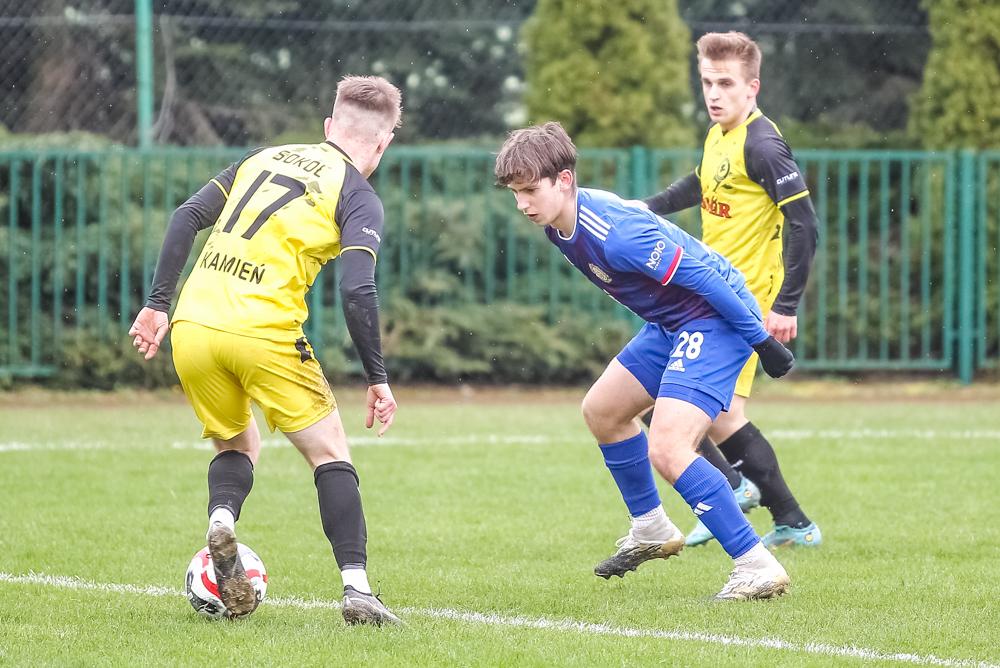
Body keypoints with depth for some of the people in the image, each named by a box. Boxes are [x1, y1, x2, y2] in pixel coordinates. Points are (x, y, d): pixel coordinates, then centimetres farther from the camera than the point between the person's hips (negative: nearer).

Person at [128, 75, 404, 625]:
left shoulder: (263, 158, 19)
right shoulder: (359, 198, 3)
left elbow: (187, 217, 11)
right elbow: (357, 291, -10)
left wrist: (157, 305, 14)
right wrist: (377, 378, -3)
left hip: (192, 328, 5)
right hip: (264, 335, -5)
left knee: (237, 446, 25)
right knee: (330, 455, 9)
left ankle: (221, 519, -7)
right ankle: (356, 589, -3)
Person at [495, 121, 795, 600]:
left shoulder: (615, 234, -30)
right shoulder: (560, 224, 0)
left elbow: (705, 278, -26)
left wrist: (761, 341, -19)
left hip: (716, 320, -11)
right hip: (671, 323, 11)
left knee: (666, 450, -22)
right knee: (602, 409, 23)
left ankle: (758, 567, -16)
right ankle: (651, 530, 40)